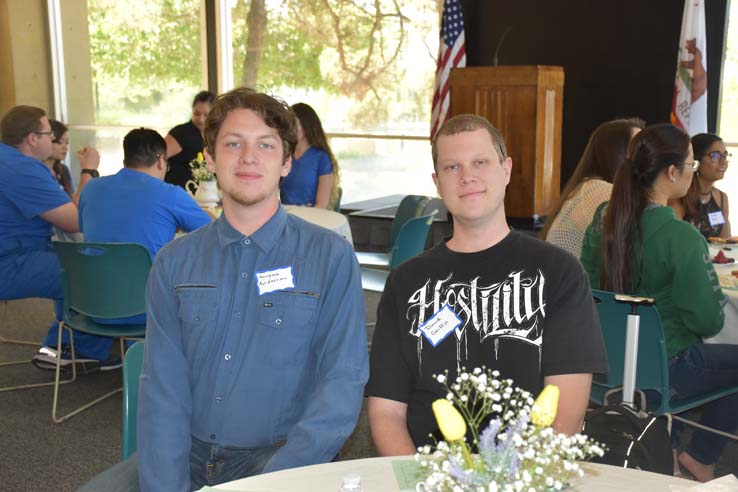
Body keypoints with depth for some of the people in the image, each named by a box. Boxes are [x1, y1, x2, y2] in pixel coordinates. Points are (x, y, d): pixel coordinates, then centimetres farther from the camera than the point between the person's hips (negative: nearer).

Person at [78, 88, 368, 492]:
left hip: (279, 456, -2)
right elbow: (163, 385, 0)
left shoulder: (331, 257, -4)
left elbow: (342, 384, -9)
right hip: (188, 450, 3)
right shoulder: (174, 262, 6)